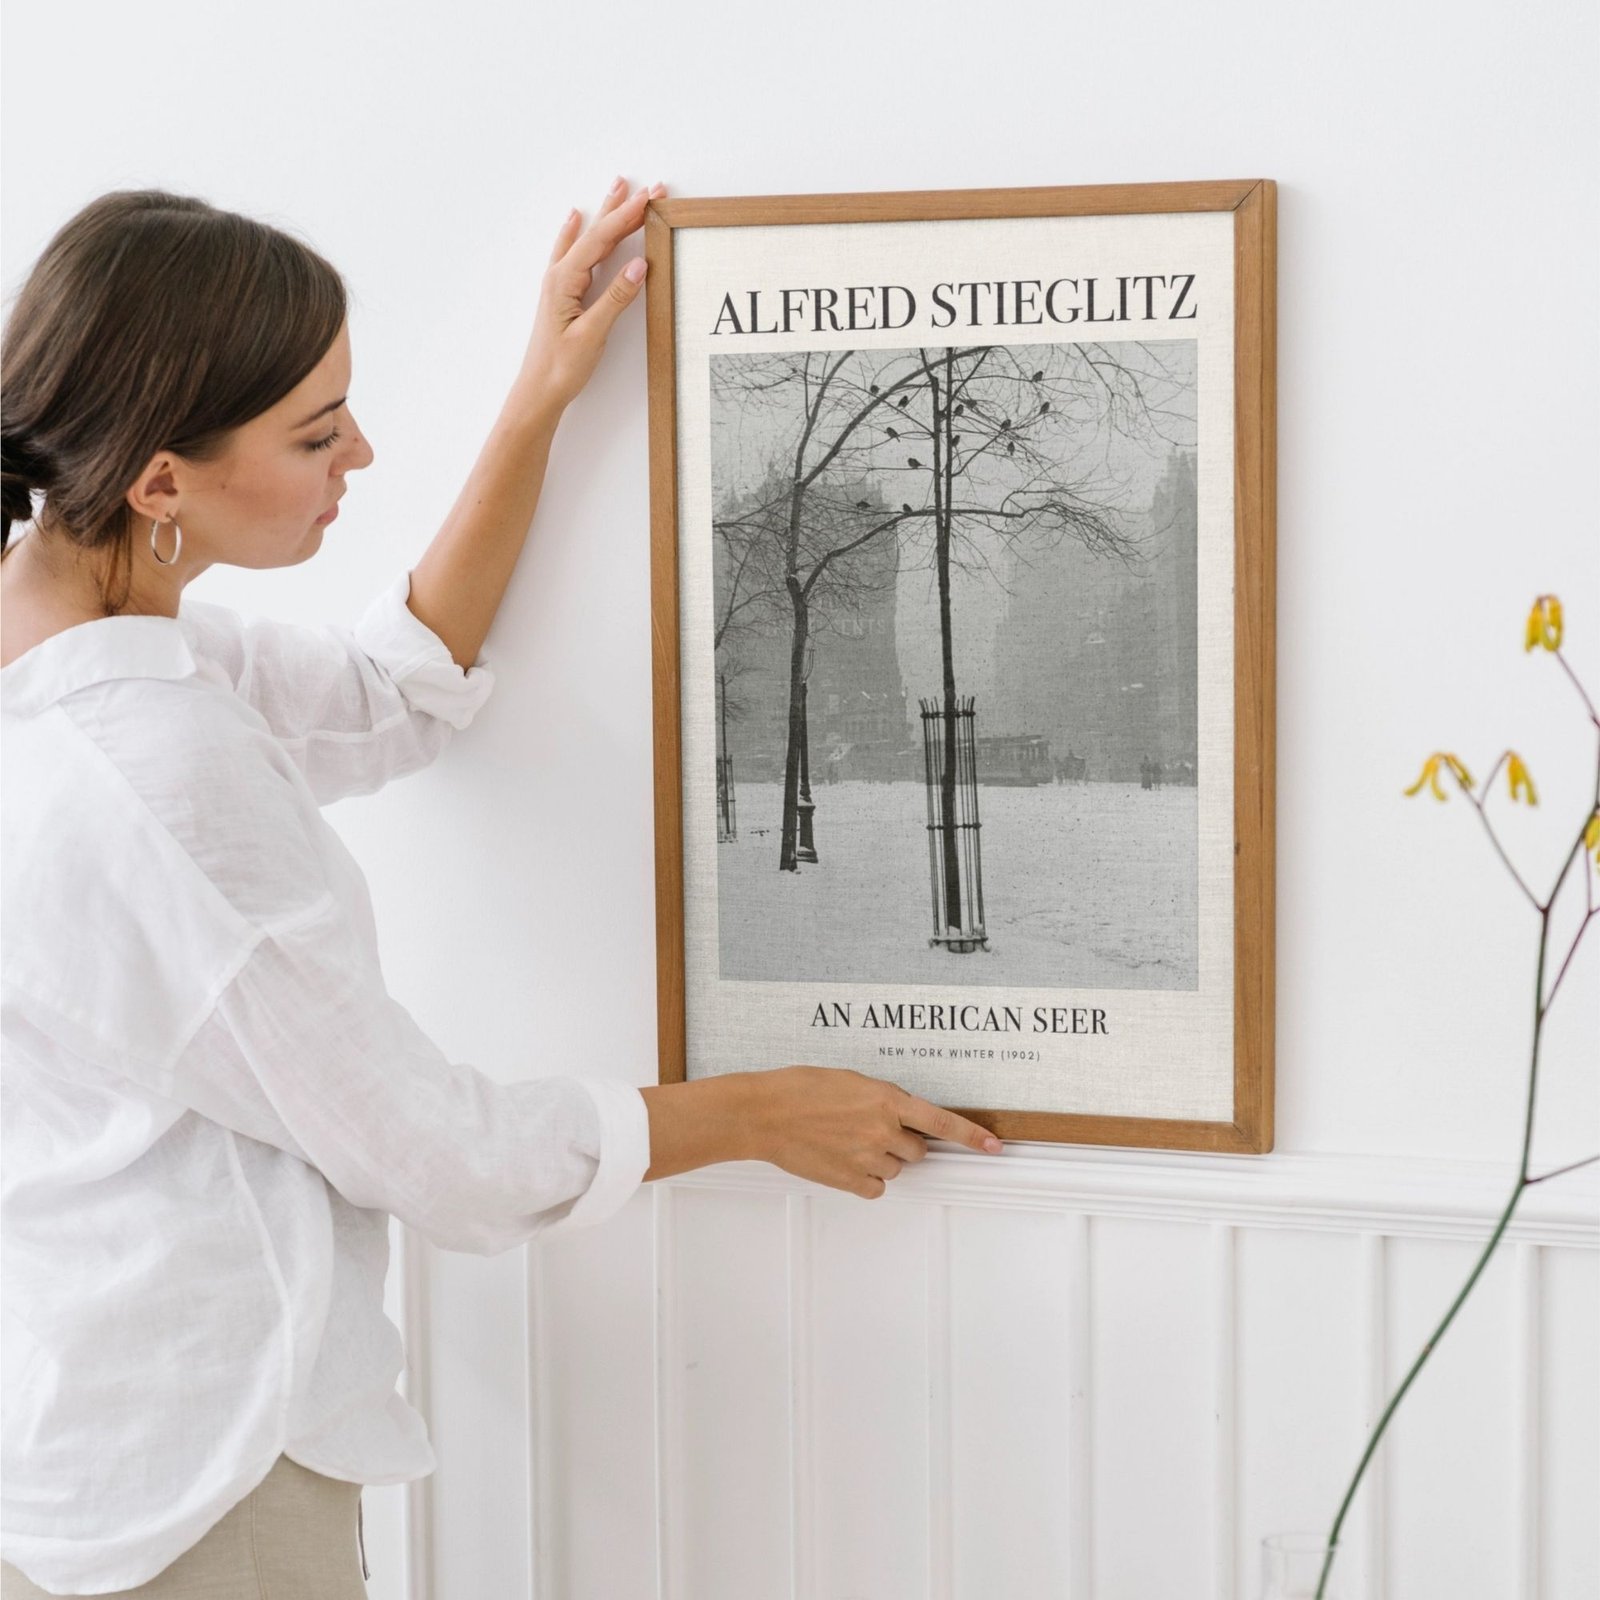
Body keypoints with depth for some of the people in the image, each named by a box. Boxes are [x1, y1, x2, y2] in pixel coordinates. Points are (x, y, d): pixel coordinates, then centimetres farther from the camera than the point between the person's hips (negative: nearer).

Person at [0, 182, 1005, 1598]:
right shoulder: (151, 782, -31)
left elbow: (393, 699, 12)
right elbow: (430, 1145, -20)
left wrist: (542, 404, 8)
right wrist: (766, 1113, -6)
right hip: (183, 1478, -9)